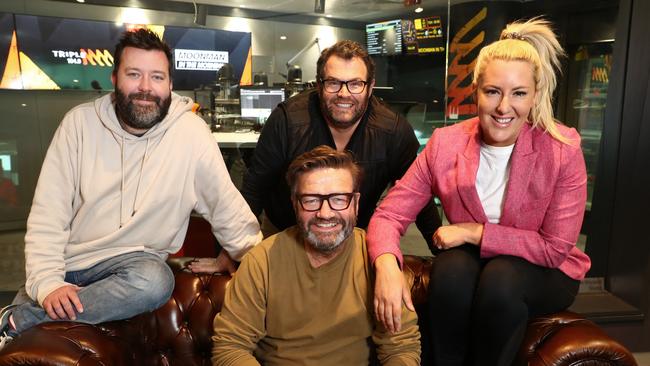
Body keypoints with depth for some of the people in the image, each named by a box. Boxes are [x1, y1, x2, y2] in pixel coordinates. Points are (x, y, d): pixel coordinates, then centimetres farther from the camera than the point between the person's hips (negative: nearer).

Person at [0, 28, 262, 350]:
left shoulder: (191, 132, -12)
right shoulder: (79, 122, -6)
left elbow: (227, 206, -6)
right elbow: (48, 213, -7)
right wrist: (48, 281, -17)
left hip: (133, 259, -1)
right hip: (67, 261, 2)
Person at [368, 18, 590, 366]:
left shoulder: (563, 149, -17)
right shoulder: (445, 144, -13)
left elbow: (555, 248, -15)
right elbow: (389, 215, -15)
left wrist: (475, 232, -22)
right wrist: (386, 265, -37)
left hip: (542, 271, 0)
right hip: (468, 261, 1)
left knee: (500, 278, -32)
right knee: (452, 269, -32)